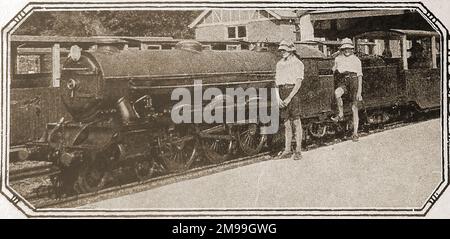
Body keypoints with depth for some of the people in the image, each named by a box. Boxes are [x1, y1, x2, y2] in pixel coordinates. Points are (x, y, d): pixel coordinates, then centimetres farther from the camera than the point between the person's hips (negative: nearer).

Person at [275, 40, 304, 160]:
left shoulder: (297, 63, -1)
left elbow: (298, 83, -9)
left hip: (292, 92, -5)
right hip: (282, 92, 5)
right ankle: (287, 150, 12)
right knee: (286, 123, 8)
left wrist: (289, 98, -16)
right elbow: (276, 82, 12)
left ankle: (298, 150, 0)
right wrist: (278, 98, -1)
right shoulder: (279, 64, 16)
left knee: (296, 122, -3)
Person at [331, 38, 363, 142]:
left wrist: (359, 91, -6)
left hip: (353, 81, -1)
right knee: (337, 93, -36)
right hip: (342, 82, 1)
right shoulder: (338, 59, 12)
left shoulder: (356, 60, 6)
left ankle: (355, 133, -1)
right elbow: (334, 71, 25)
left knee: (354, 108, -4)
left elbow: (360, 76, 2)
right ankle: (340, 114, -18)